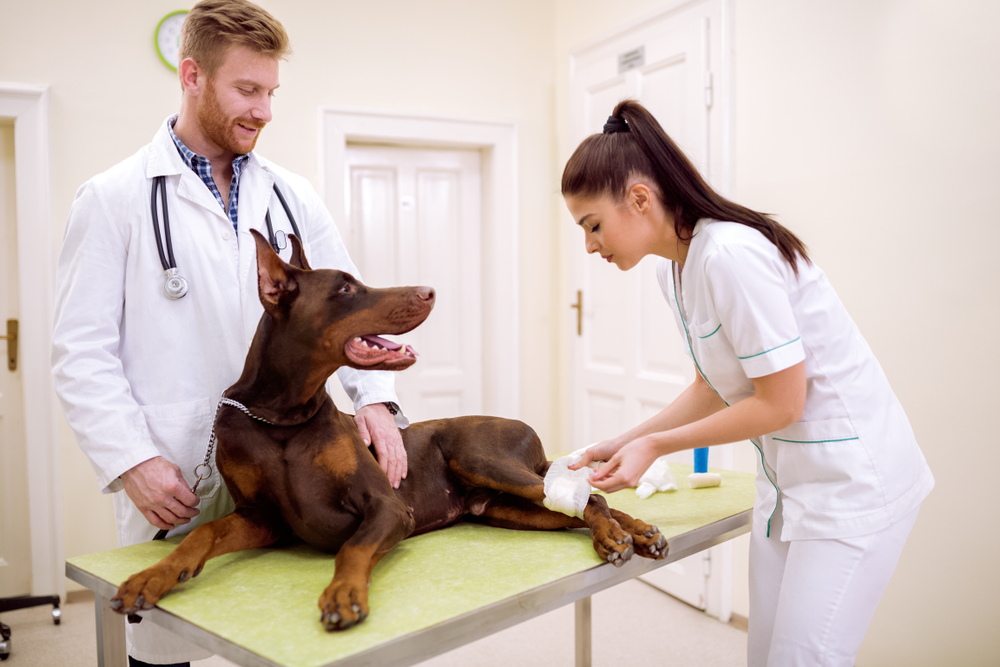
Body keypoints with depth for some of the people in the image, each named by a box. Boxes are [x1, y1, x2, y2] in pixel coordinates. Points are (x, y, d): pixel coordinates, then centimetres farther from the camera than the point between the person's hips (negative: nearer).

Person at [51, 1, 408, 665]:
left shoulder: (293, 195, 10)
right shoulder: (114, 198, -1)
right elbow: (82, 352, -4)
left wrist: (375, 396, -8)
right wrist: (132, 462, -14)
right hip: (175, 486, -3)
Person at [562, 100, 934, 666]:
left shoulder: (731, 255, -25)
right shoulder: (676, 269, 4)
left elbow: (782, 403, -21)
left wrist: (655, 445, -14)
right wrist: (621, 445, 4)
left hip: (853, 477, -9)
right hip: (788, 480, 9)